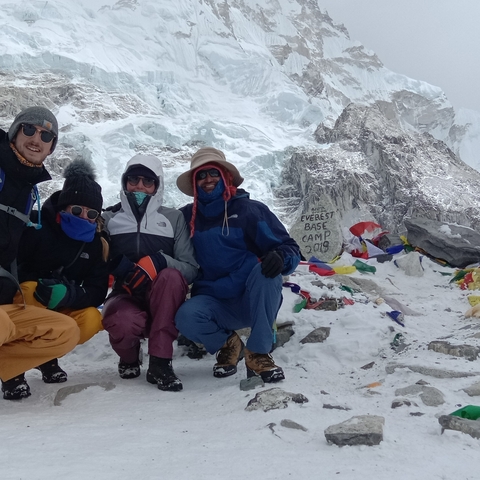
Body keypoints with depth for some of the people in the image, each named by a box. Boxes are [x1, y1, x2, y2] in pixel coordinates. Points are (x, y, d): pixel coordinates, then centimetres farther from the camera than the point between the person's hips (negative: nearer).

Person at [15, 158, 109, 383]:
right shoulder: (36, 225, -14)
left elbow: (97, 292, -10)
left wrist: (69, 295, -31)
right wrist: (35, 288, -36)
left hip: (59, 311, 3)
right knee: (30, 289, -36)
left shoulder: (95, 244, -3)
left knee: (91, 320, -25)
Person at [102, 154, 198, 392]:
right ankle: (129, 357, 4)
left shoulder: (174, 218, 8)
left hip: (163, 305, 0)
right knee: (124, 322, -35)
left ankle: (160, 363, -25)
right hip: (124, 297, 0)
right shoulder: (109, 219, 10)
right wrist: (116, 267, -21)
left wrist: (159, 262, -21)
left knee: (171, 276, -33)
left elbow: (190, 268, -3)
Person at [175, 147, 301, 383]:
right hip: (214, 302, 2)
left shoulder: (249, 209, -6)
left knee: (267, 269, -32)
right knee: (186, 317, -29)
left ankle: (258, 354, -18)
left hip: (256, 301, -1)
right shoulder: (188, 216, 4)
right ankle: (227, 344, 5)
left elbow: (290, 248, -9)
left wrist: (280, 258, -31)